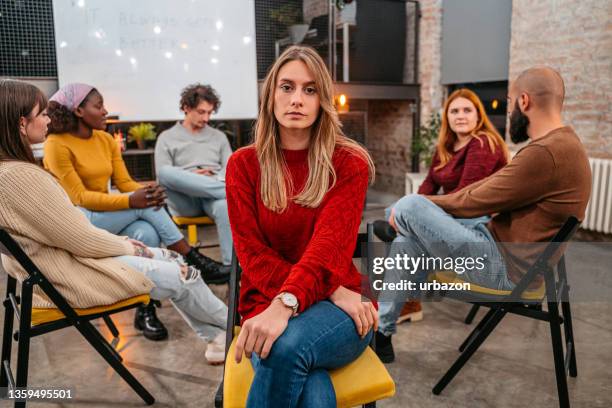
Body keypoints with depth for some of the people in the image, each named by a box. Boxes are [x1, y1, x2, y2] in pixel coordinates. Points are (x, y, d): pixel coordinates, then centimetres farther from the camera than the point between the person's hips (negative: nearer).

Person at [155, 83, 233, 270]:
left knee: (224, 205, -39)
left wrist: (218, 180, -10)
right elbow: (162, 176, 4)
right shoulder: (167, 138, 15)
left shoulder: (219, 136, 23)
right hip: (185, 199, 0)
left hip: (213, 196, 1)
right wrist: (189, 177, -11)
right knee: (166, 171, -35)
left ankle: (231, 265, -39)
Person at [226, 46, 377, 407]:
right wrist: (330, 292, -17)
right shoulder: (243, 164, 2)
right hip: (266, 302, 1)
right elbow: (253, 254, -5)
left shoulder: (350, 163, -2)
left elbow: (329, 245, -17)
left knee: (287, 347, -36)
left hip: (336, 306, 0)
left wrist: (287, 303, -37)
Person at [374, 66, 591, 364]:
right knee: (408, 238, 7)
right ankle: (381, 332, 12)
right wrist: (425, 206, 6)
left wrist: (414, 206, -3)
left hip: (507, 267, -10)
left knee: (409, 208, -17)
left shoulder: (546, 153, -23)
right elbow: (490, 186, 11)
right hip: (511, 251, 10)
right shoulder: (561, 143, 11)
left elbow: (475, 202, -18)